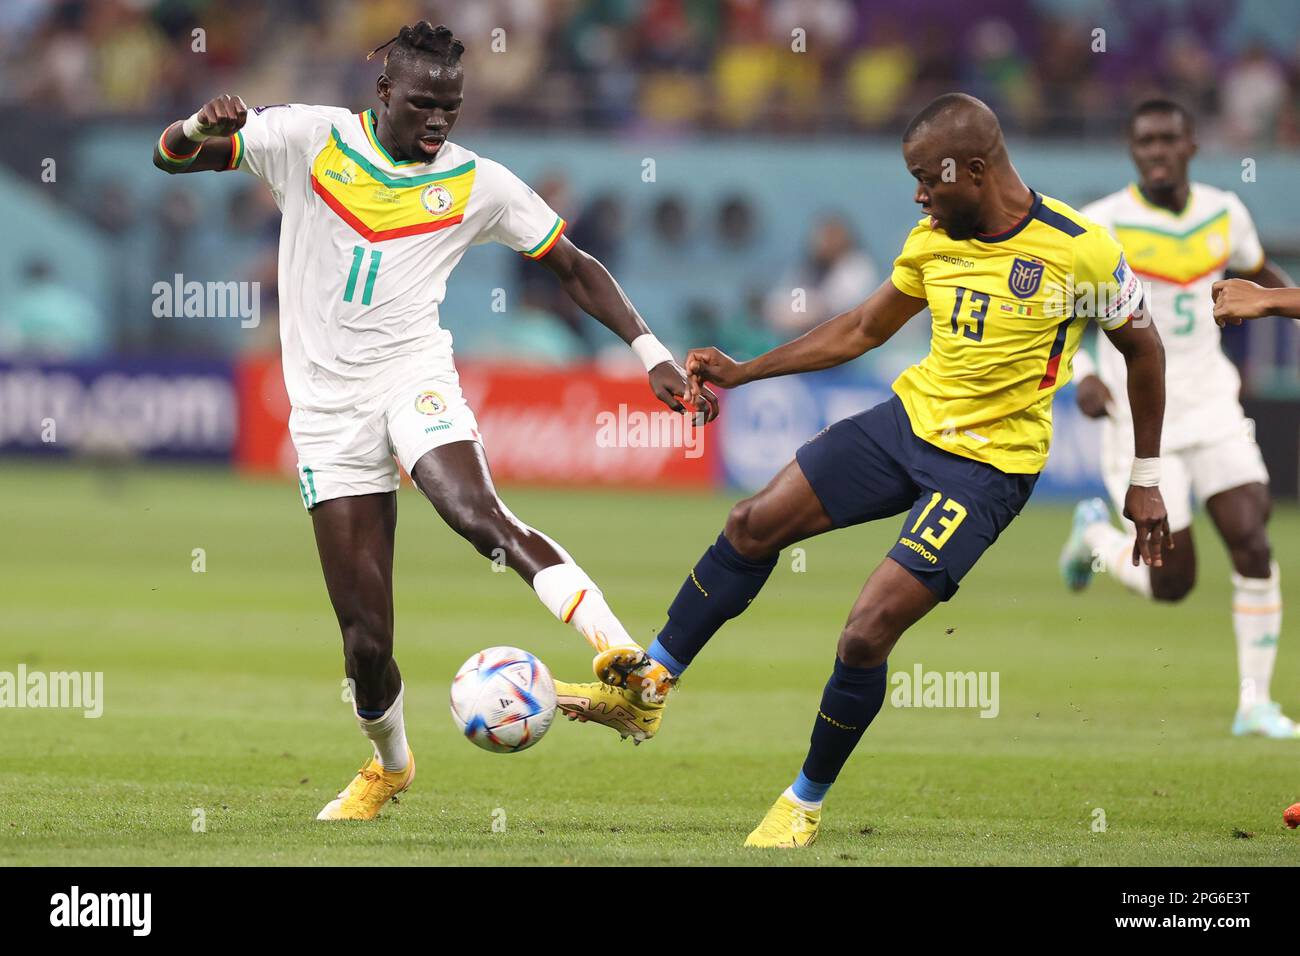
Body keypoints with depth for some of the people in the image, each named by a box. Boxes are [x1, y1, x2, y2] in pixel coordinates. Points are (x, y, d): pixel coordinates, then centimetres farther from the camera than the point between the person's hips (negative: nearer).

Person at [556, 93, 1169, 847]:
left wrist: (1147, 479, 1)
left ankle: (808, 801, 10)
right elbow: (864, 329, 15)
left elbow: (1143, 347, -3)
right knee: (754, 524, 1)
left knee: (868, 634, -13)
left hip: (988, 466, -6)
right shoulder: (934, 239, 0)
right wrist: (744, 373, 12)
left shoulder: (1079, 249, -17)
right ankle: (643, 690, 16)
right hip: (910, 419, 6)